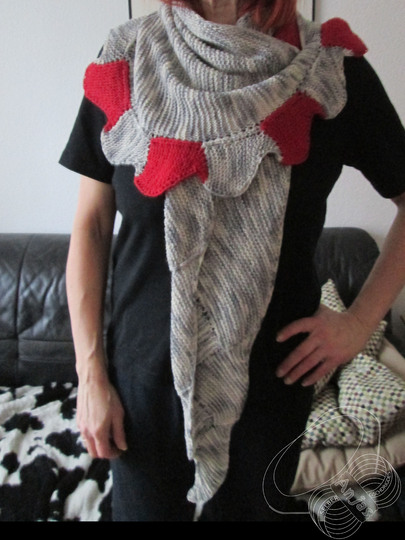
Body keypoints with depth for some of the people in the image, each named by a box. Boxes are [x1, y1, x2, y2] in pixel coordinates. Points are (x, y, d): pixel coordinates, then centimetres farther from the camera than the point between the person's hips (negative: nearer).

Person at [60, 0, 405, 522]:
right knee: (143, 508, 19)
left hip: (268, 380, 0)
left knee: (248, 508, 21)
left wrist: (360, 321, -6)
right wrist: (90, 373, -4)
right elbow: (91, 226, -3)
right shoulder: (127, 62, -5)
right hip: (145, 374, 1)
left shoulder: (331, 71, -8)